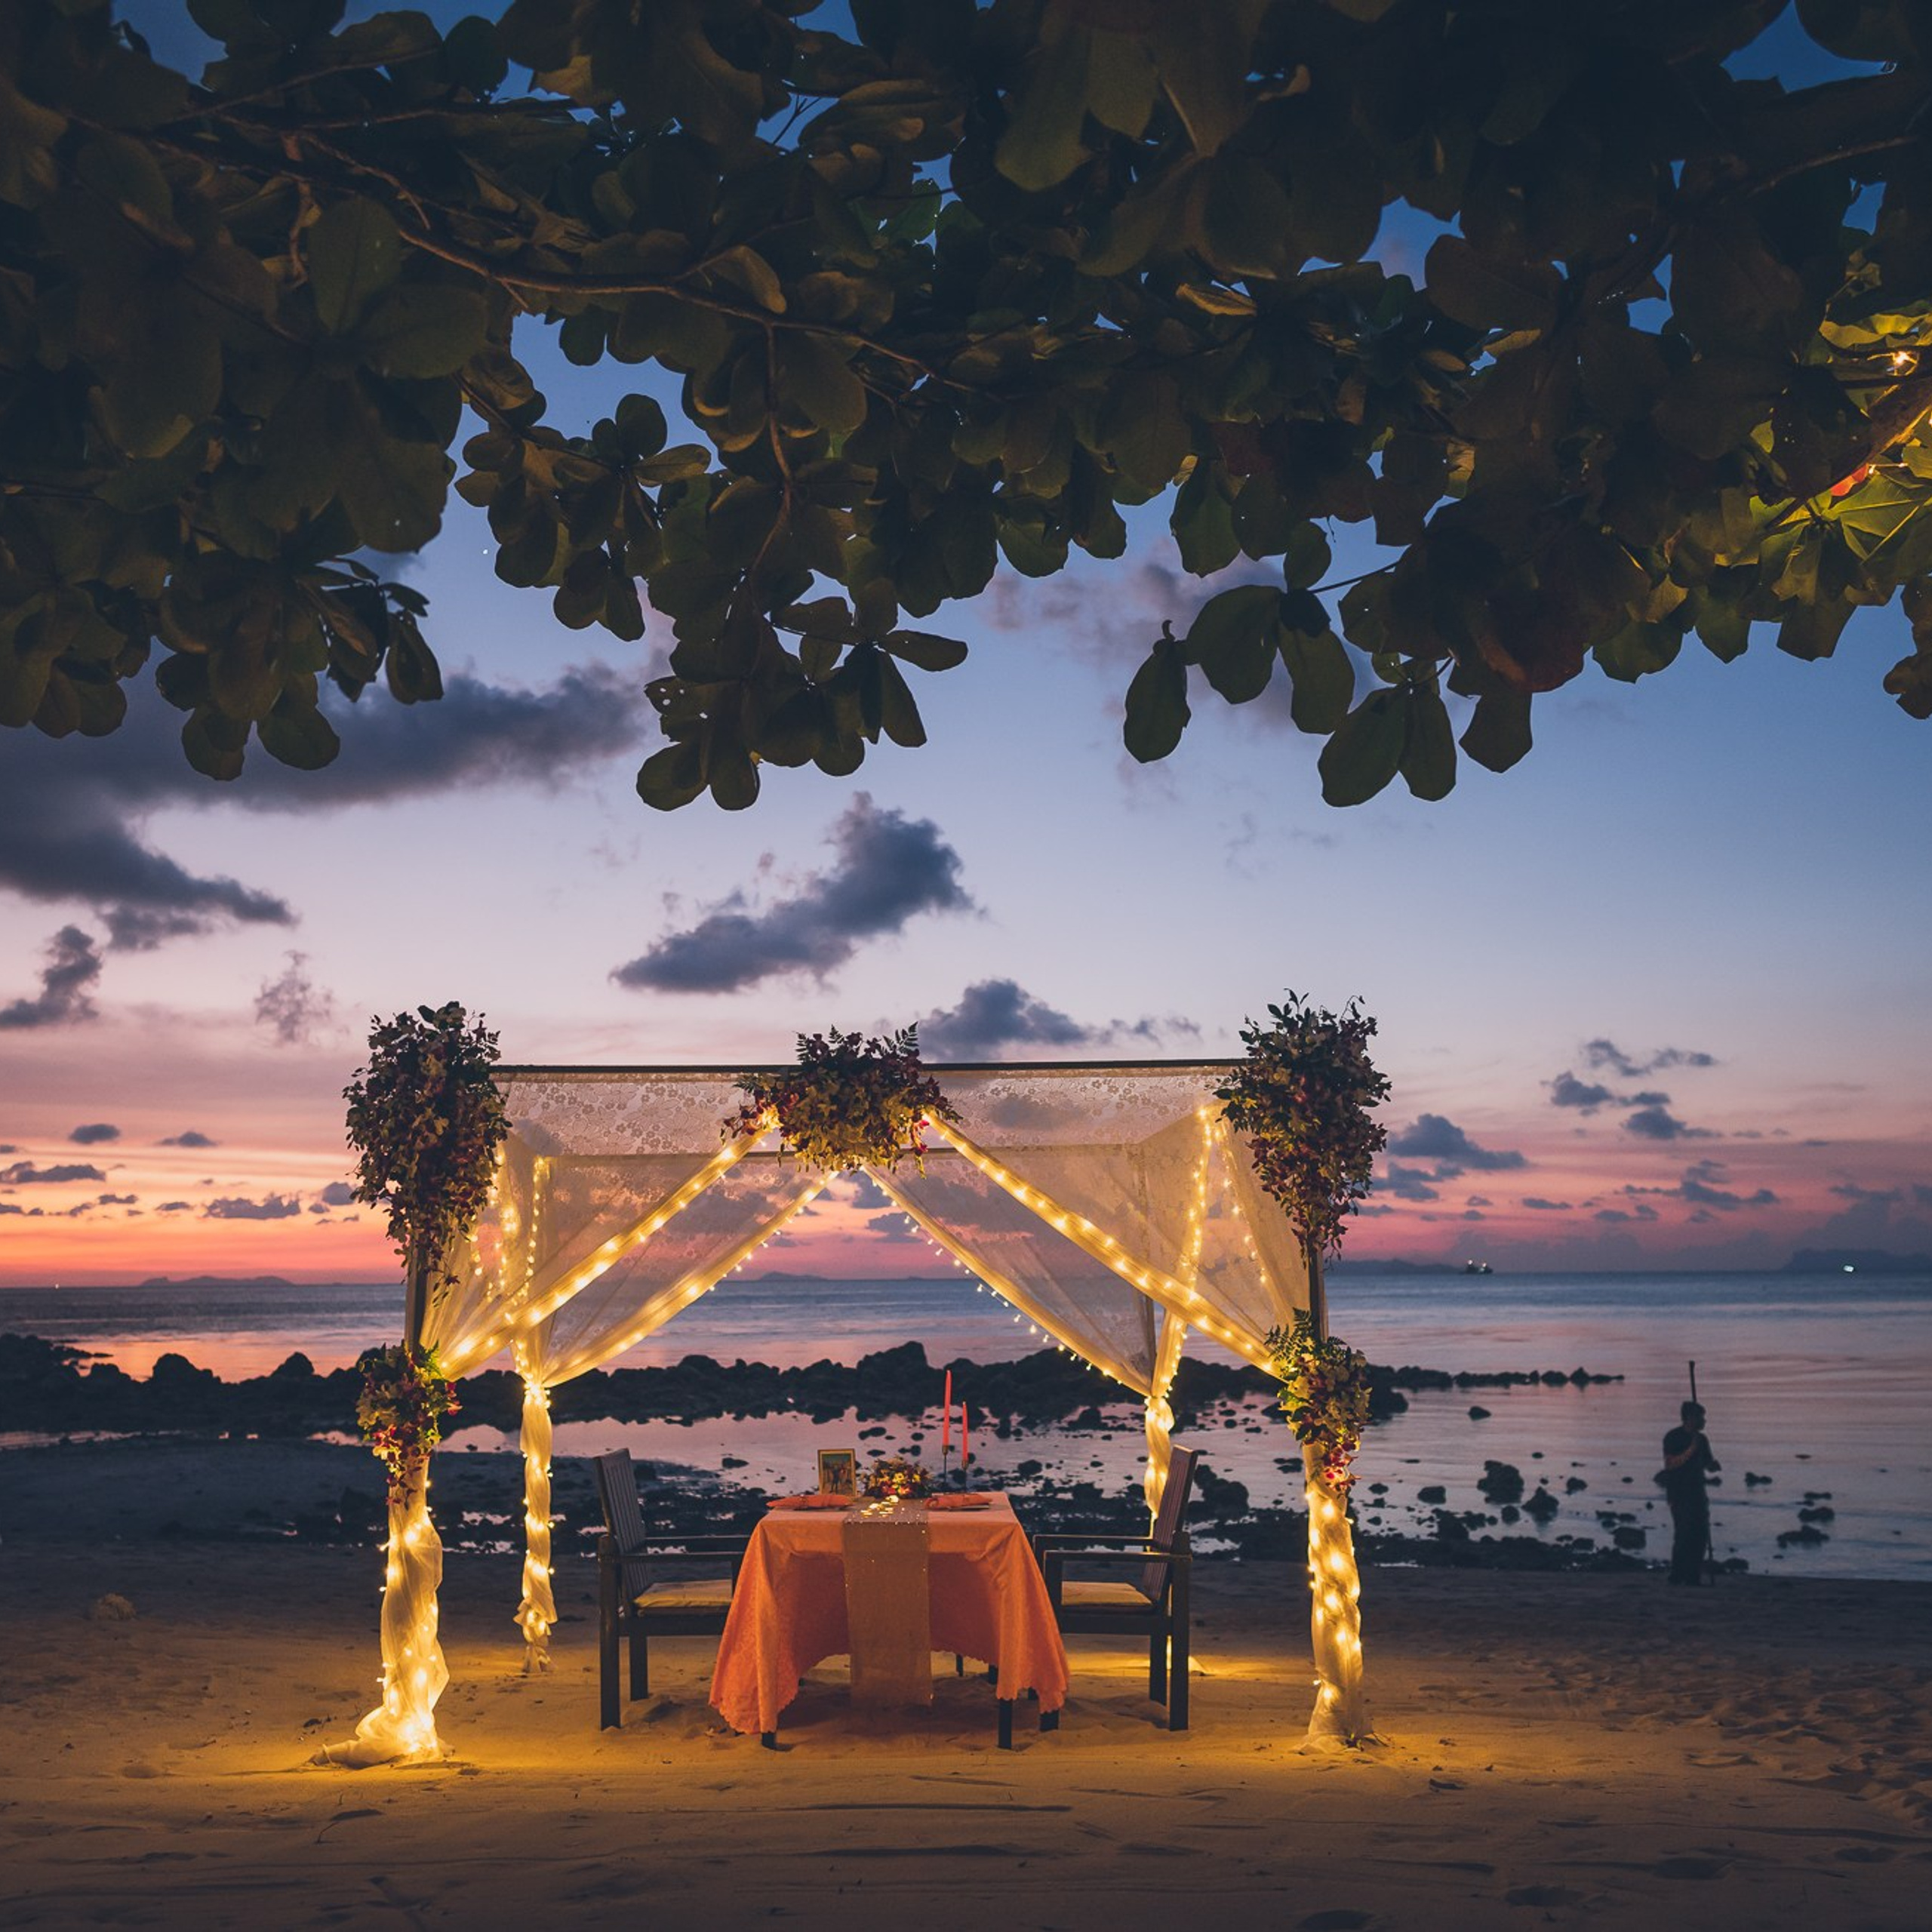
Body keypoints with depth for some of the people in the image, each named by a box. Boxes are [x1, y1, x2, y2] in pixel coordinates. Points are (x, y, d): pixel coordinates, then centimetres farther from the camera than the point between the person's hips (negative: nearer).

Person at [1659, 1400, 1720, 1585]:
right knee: (1684, 1535, -12)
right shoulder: (1673, 1438, -8)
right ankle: (1677, 1576, -5)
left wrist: (1713, 1464, -4)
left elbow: (1709, 1464, 19)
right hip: (1679, 1495, -7)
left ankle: (1694, 1577, 9)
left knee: (1701, 1535, 3)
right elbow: (1670, 1464, -17)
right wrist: (1691, 1450, -20)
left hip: (1698, 1493, 7)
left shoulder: (1702, 1439, 13)